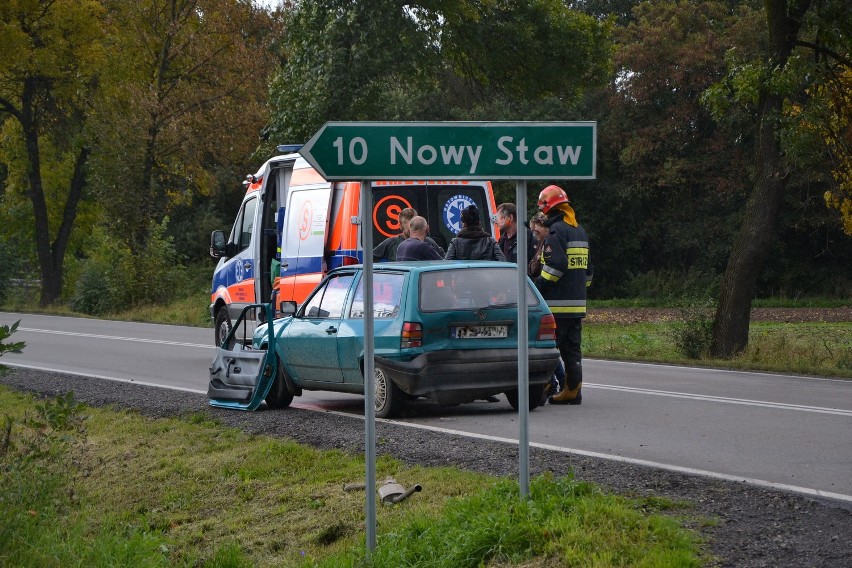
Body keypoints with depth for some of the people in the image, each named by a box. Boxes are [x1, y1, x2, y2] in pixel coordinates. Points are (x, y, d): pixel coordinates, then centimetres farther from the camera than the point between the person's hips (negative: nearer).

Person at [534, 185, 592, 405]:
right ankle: (573, 391, 10)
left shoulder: (556, 230, -11)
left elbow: (555, 264, -20)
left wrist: (538, 288, -12)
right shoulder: (580, 231, 19)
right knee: (572, 348, 10)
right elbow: (588, 268, 25)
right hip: (577, 302, 9)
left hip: (558, 304, -9)